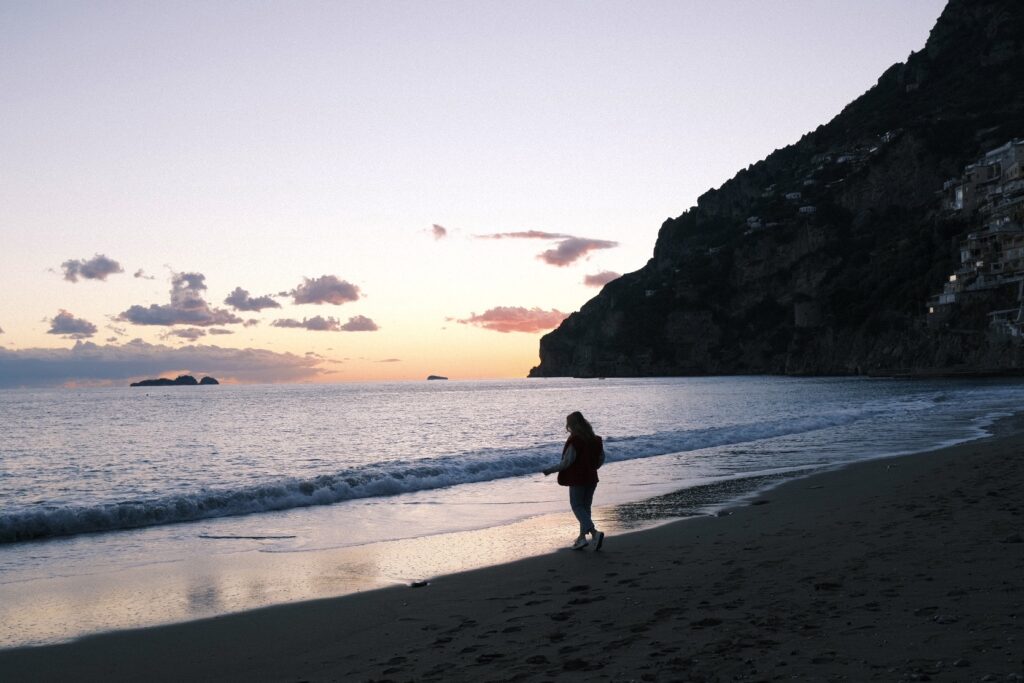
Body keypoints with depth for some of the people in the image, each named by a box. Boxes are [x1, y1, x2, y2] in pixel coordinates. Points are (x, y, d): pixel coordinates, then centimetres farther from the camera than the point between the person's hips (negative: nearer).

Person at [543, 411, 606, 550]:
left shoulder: (574, 441, -16)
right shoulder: (595, 439, 5)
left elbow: (566, 462, -18)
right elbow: (601, 459, 11)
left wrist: (550, 470, -7)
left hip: (577, 479, -7)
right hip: (591, 478, 7)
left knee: (577, 507, 1)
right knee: (585, 507, 15)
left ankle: (595, 532, -17)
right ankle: (582, 537, 20)